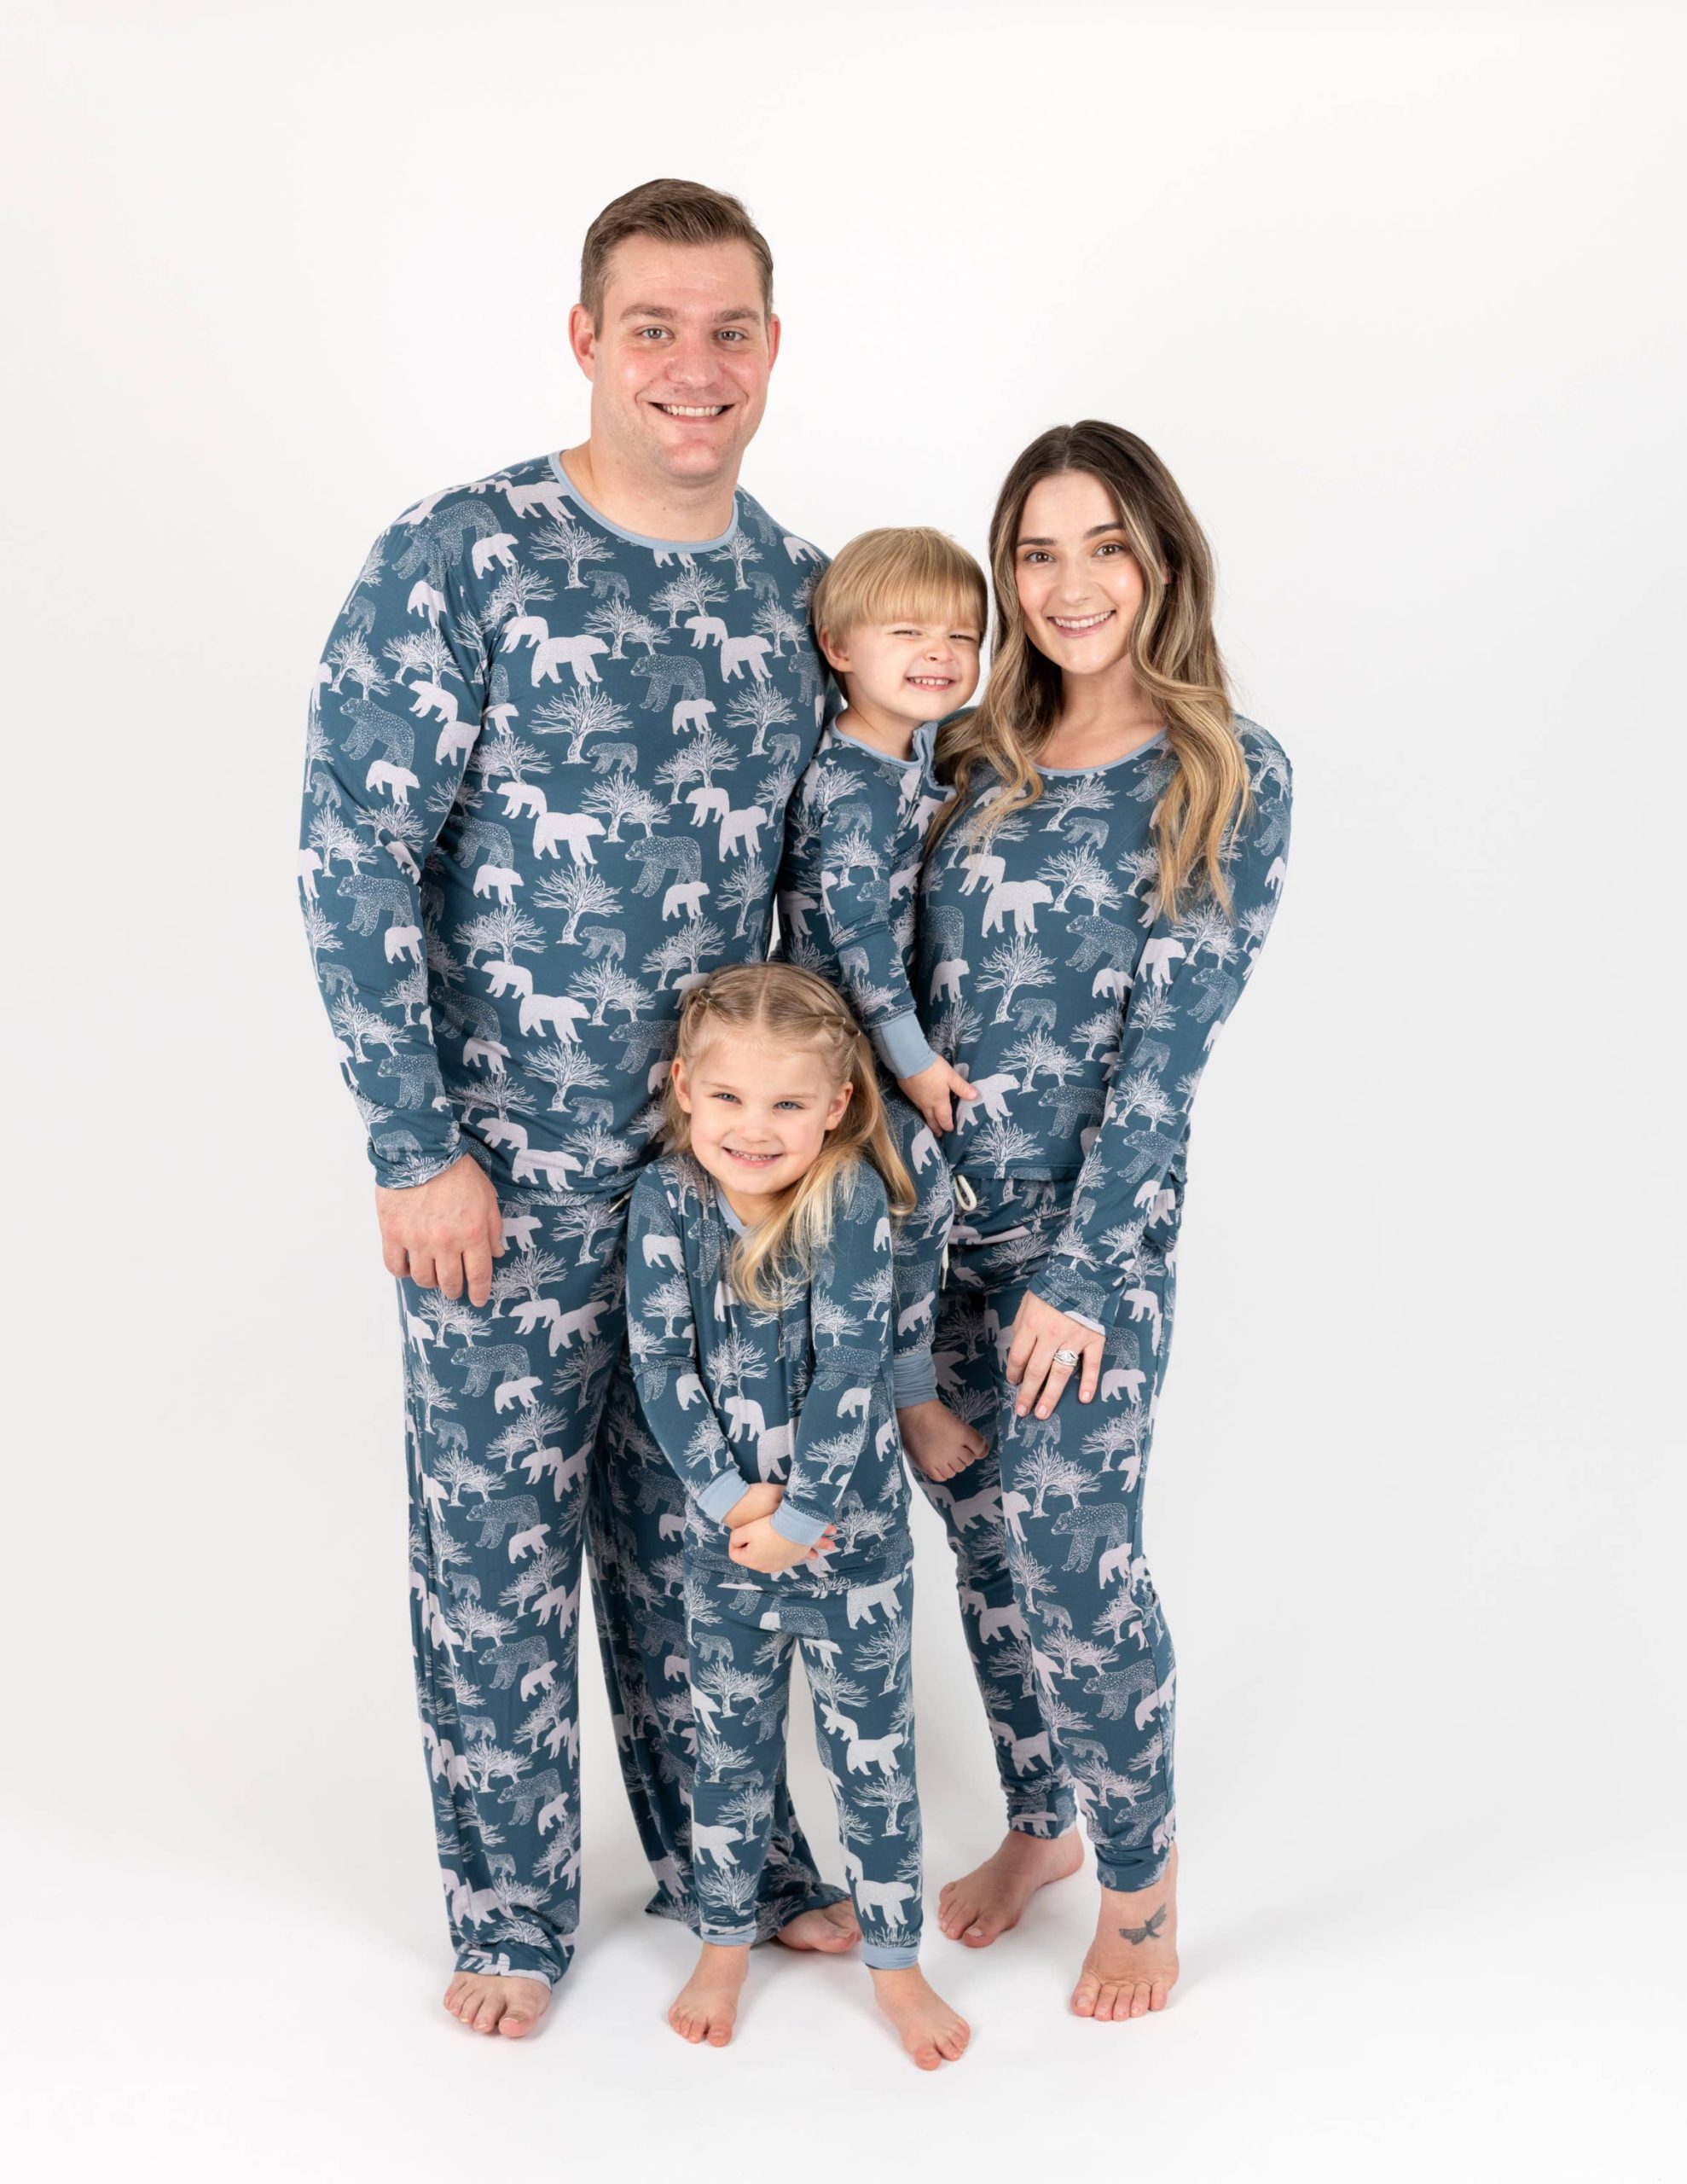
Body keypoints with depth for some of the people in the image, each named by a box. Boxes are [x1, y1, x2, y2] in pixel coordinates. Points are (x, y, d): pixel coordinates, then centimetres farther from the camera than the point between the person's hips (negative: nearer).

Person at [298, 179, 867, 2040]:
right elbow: (352, 859, -13)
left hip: (727, 1155, 4)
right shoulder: (457, 561, -12)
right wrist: (416, 1149, -15)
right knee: (498, 1534, 9)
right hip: (506, 1167, -4)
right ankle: (509, 1905, 30)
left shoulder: (801, 593, 4)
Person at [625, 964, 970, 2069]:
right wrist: (731, 1497, -18)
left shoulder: (854, 1202, -16)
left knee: (874, 1750, 10)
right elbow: (662, 1366, -12)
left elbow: (850, 1370, -18)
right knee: (729, 1746, 17)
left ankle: (895, 1959, 26)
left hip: (853, 1527, -2)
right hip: (724, 1533, 2)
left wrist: (799, 1516, -18)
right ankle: (726, 1942, 36)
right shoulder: (667, 1201, -10)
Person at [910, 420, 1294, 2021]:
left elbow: (1167, 1041, -12)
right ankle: (1036, 1822, 36)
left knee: (1073, 1559, -3)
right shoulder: (973, 759, 6)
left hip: (1095, 1226, -5)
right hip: (926, 1211, 5)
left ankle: (1141, 1877, 21)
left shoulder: (1229, 777, -7)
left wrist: (1075, 1274, -15)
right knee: (983, 1543, 14)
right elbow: (896, 975, 10)